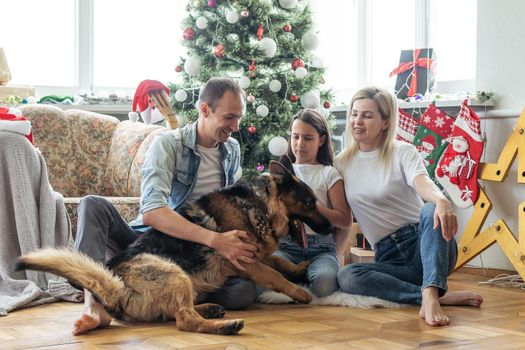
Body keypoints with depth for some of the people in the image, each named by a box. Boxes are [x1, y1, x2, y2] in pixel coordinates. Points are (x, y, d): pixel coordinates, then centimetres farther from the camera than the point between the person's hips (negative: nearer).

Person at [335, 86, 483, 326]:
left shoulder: (403, 153, 0)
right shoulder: (342, 163, 10)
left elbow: (423, 183, -23)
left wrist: (441, 201, -46)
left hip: (421, 242, -2)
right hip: (389, 257, 2)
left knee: (431, 210, -35)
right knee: (345, 276, -30)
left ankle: (430, 294, -50)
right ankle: (440, 296, -30)